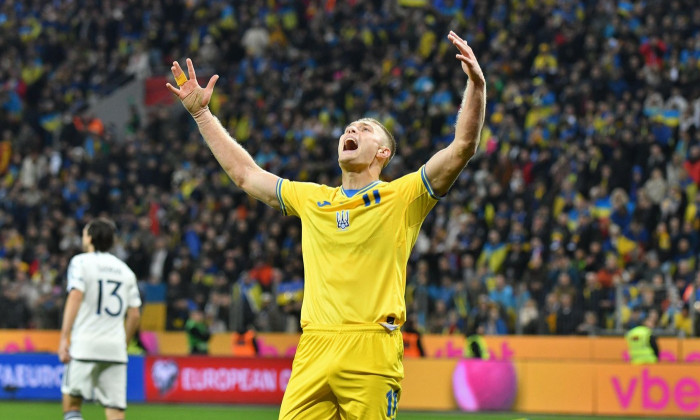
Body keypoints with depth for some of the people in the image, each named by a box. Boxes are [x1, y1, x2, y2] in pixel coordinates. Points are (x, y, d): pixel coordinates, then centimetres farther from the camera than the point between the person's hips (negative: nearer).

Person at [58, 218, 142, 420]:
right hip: (115, 348, 4)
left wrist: (64, 337, -17)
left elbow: (75, 297, -13)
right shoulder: (125, 270, 17)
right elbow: (135, 314, 14)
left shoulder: (81, 262, 1)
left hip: (85, 344, -4)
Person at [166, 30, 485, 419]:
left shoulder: (401, 197, 8)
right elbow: (244, 172, 30)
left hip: (371, 353, -4)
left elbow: (462, 147, -2)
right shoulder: (310, 198, 22)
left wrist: (476, 85, -14)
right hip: (314, 350, 4)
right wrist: (201, 112, 31)